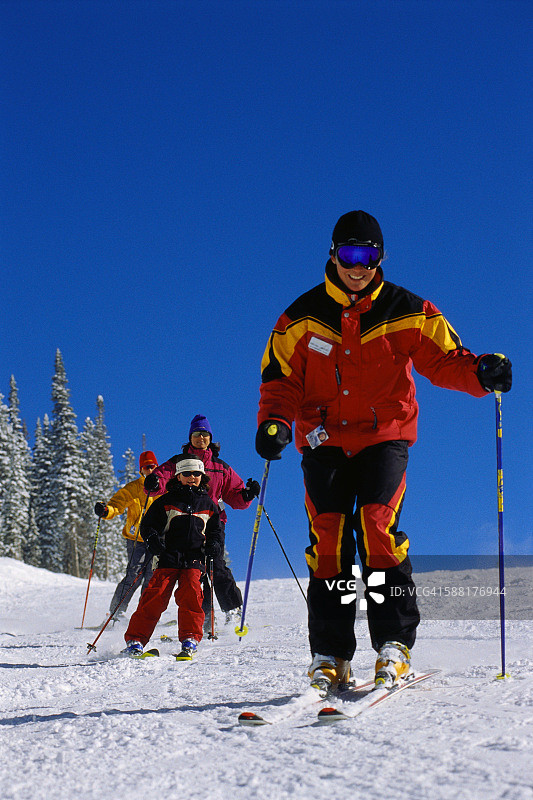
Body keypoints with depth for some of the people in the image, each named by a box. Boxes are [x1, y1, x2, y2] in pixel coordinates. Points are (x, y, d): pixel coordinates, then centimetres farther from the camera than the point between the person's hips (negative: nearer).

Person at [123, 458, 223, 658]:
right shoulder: (165, 501, 10)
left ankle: (190, 639, -10)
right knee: (156, 595, -13)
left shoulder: (208, 505, 16)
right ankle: (135, 639, -9)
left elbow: (216, 530, 23)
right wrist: (153, 539, -12)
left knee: (191, 594, -19)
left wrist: (213, 545, 1)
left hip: (194, 559, 1)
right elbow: (148, 525, 9)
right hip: (168, 557, -1)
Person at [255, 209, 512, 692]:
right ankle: (330, 655, -2)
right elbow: (281, 378, 3)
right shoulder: (303, 317, 2)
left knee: (378, 525, -19)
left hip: (384, 435, -1)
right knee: (327, 537, -8)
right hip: (324, 439, 2)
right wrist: (275, 422, -15)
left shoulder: (408, 312, 0)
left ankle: (395, 643, -12)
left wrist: (480, 373, -23)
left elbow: (444, 359, -1)